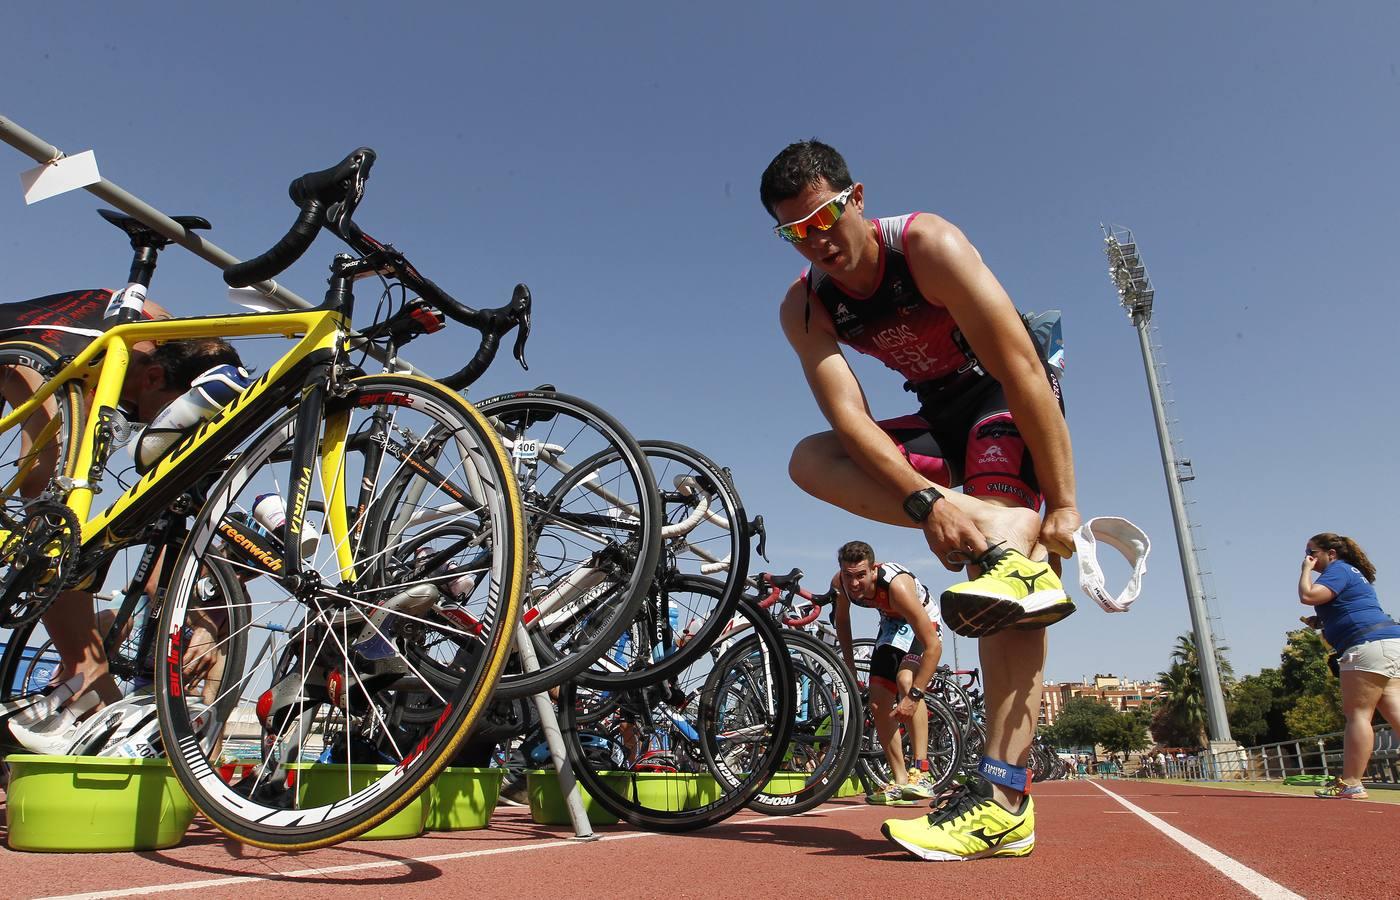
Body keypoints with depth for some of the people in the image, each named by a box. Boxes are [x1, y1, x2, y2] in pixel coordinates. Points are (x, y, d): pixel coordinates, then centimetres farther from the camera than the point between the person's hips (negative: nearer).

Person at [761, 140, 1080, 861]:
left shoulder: (927, 245, -23)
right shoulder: (804, 307, -11)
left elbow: (1022, 368, -26)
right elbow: (849, 418, -23)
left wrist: (1062, 503, -28)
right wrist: (925, 500, -39)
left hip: (1007, 402, -5)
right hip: (939, 417, 5)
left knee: (1001, 555, -25)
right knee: (811, 460, -18)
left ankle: (1004, 801, -25)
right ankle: (1003, 537, -29)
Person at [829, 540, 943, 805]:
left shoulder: (897, 585, -41)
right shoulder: (839, 583, -23)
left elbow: (934, 646, -39)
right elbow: (842, 620, 1)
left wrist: (914, 696, -41)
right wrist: (849, 668, 0)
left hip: (921, 621, -6)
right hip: (891, 623, 6)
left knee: (906, 680, -32)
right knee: (878, 702, -2)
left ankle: (921, 774, -29)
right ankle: (900, 783, 12)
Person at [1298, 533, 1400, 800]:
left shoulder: (1338, 569, -3)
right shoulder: (1352, 572, 27)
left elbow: (1308, 596, -17)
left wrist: (1307, 569, -4)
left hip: (1369, 644, -10)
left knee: (1357, 714, -9)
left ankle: (1351, 784, -8)